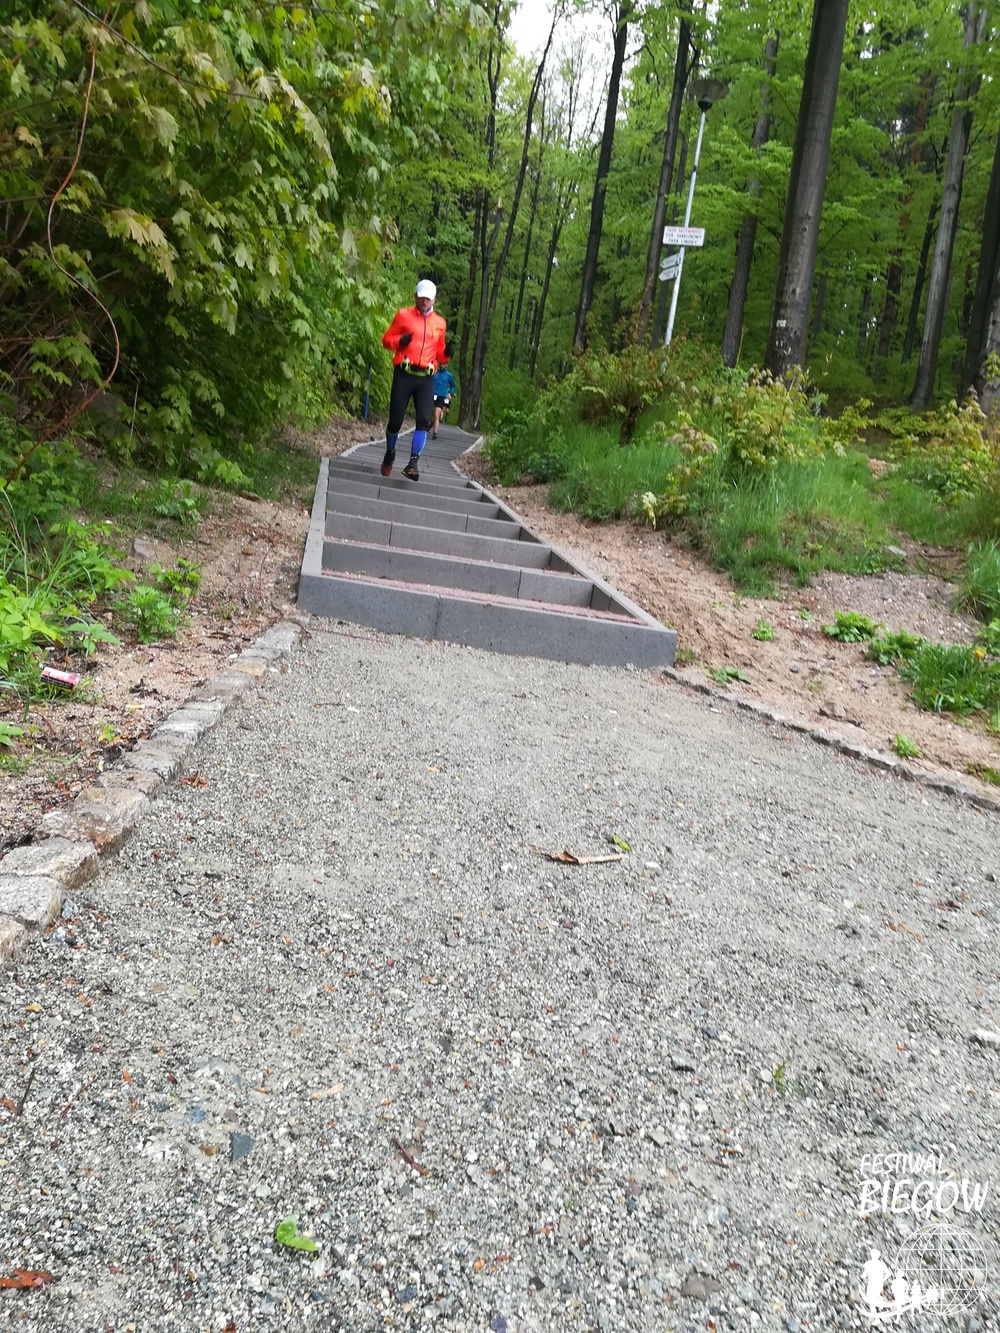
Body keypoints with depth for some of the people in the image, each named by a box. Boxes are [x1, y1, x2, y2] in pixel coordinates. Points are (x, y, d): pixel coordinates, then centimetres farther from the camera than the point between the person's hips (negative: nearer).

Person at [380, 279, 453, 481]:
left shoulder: (440, 323, 15)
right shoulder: (403, 315, 6)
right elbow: (386, 339, 8)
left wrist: (446, 353, 0)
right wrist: (399, 340, -12)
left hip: (426, 379, 2)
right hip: (404, 375, -2)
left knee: (424, 420, -14)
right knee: (395, 420, 2)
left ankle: (413, 464, -16)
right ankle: (389, 455, 28)